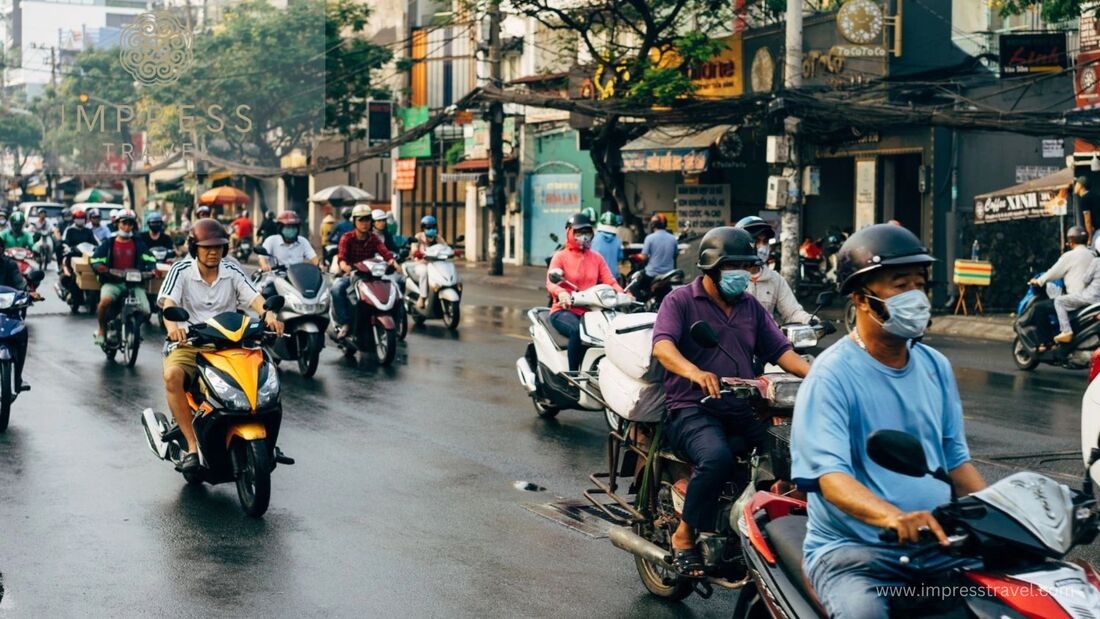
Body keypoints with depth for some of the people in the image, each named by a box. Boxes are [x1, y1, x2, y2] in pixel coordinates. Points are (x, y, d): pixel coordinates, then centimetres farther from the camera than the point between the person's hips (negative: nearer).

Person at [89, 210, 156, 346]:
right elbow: (95, 262, 5)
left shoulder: (138, 244, 13)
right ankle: (102, 329, -7)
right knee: (105, 300, -34)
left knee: (145, 311, -20)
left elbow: (150, 260, 8)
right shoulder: (108, 244, 11)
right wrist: (103, 268, -18)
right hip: (112, 282, -1)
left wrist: (151, 270, -15)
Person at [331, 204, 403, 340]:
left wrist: (394, 263, -34)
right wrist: (346, 267, -42)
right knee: (337, 287, -34)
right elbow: (341, 258, -18)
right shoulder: (347, 238, -2)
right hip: (350, 274, -2)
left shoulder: (374, 239, 7)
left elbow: (385, 253, -12)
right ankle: (344, 323, -24)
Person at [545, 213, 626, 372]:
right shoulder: (560, 256, 3)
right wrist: (561, 293, -38)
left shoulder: (596, 258, 16)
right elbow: (551, 281, -14)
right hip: (564, 311, -4)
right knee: (577, 331, -38)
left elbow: (610, 281, 4)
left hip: (589, 311, 4)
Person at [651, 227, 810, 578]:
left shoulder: (751, 307, 20)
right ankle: (685, 534, -18)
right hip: (692, 410, -5)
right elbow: (662, 346, -16)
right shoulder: (680, 301, 1)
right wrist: (694, 372, -37)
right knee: (717, 456, -37)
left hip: (743, 411, 6)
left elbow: (780, 350, 15)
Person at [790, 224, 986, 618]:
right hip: (852, 548, -6)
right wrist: (891, 516, -41)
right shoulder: (833, 375, -11)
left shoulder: (935, 367, 11)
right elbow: (830, 474, -23)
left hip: (936, 540, 6)